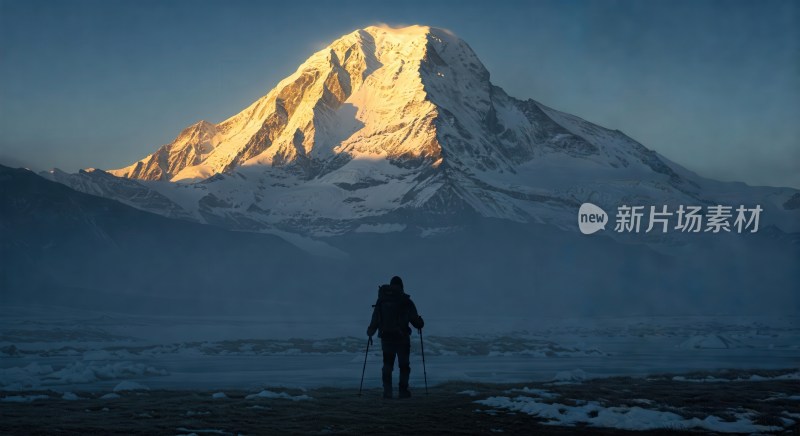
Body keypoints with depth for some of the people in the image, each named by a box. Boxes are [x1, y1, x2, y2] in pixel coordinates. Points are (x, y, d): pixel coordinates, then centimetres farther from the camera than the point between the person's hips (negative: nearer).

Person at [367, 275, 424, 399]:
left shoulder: (381, 300, 5)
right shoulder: (406, 301, -5)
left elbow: (375, 319, 6)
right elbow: (415, 319, -6)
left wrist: (370, 333, 19)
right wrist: (420, 324, 16)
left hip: (386, 338, 3)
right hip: (402, 338, -3)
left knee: (387, 364, 10)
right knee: (404, 365, 7)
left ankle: (387, 390, 0)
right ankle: (403, 391, 5)